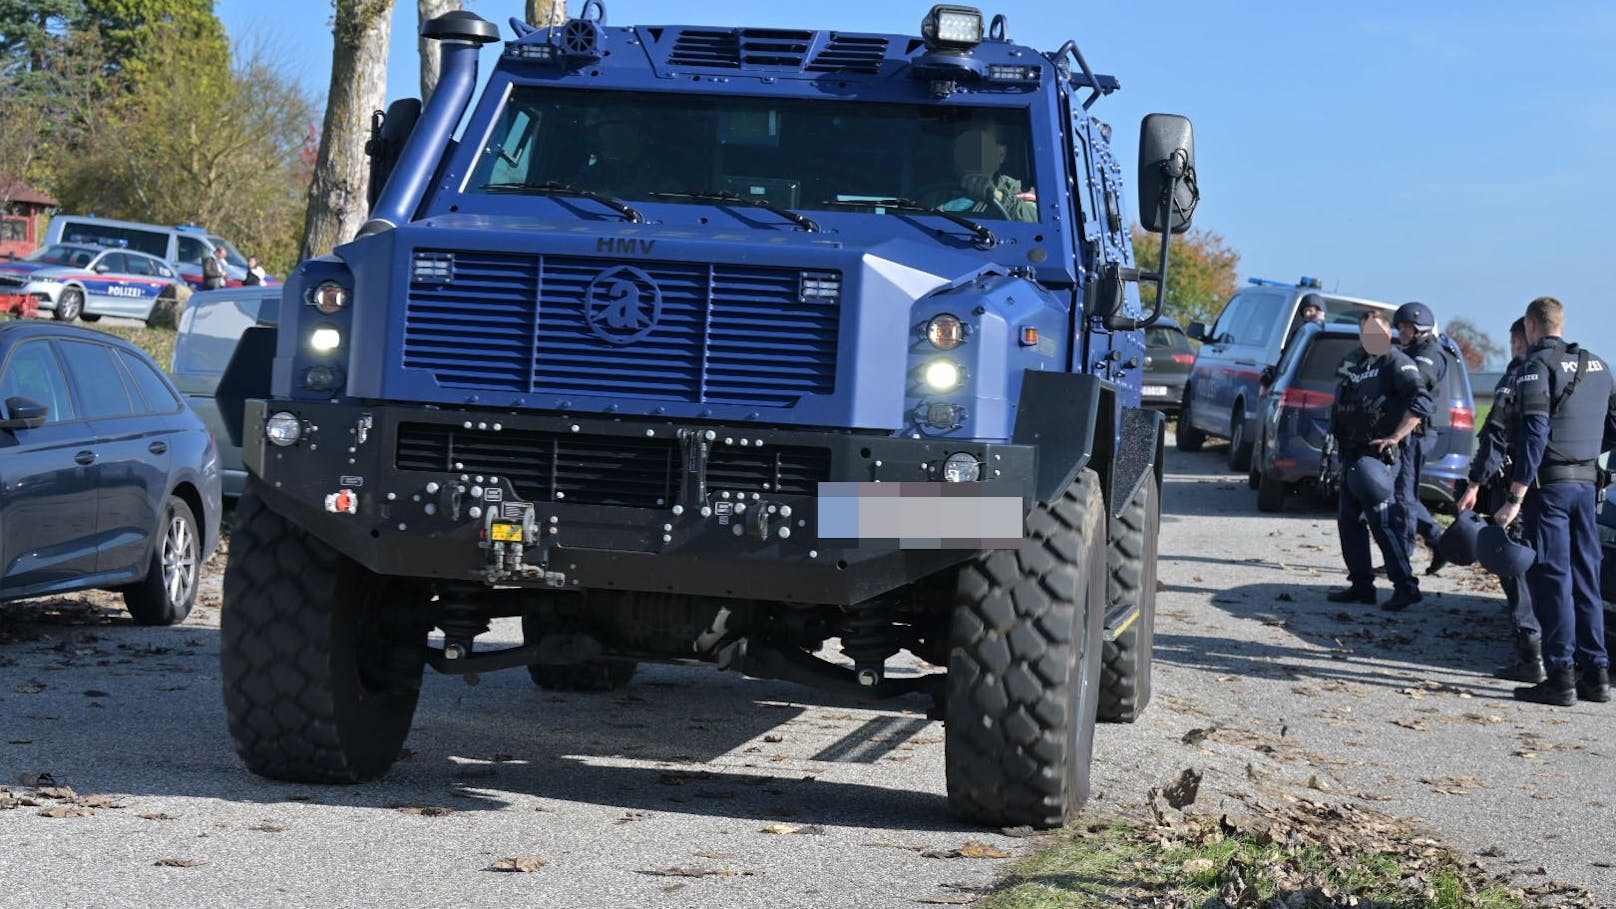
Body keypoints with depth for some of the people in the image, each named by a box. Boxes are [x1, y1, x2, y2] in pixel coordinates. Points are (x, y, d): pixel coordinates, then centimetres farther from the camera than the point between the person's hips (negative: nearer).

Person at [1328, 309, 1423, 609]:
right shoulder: (1352, 365, 18)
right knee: (1349, 520, 11)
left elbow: (1420, 399, -17)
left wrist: (1395, 434, -18)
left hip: (1379, 453, -9)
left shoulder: (1396, 362, -7)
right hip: (1352, 454, 9)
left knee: (1382, 520, -13)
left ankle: (1405, 585, -9)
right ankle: (1361, 583, 18)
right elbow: (1340, 402, 23)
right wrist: (1334, 435, 9)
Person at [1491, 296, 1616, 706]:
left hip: (1549, 485, -7)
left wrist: (1515, 498, -18)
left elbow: (1535, 433, -18)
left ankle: (1561, 677, -6)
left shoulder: (1538, 366, -9)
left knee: (1551, 581, -4)